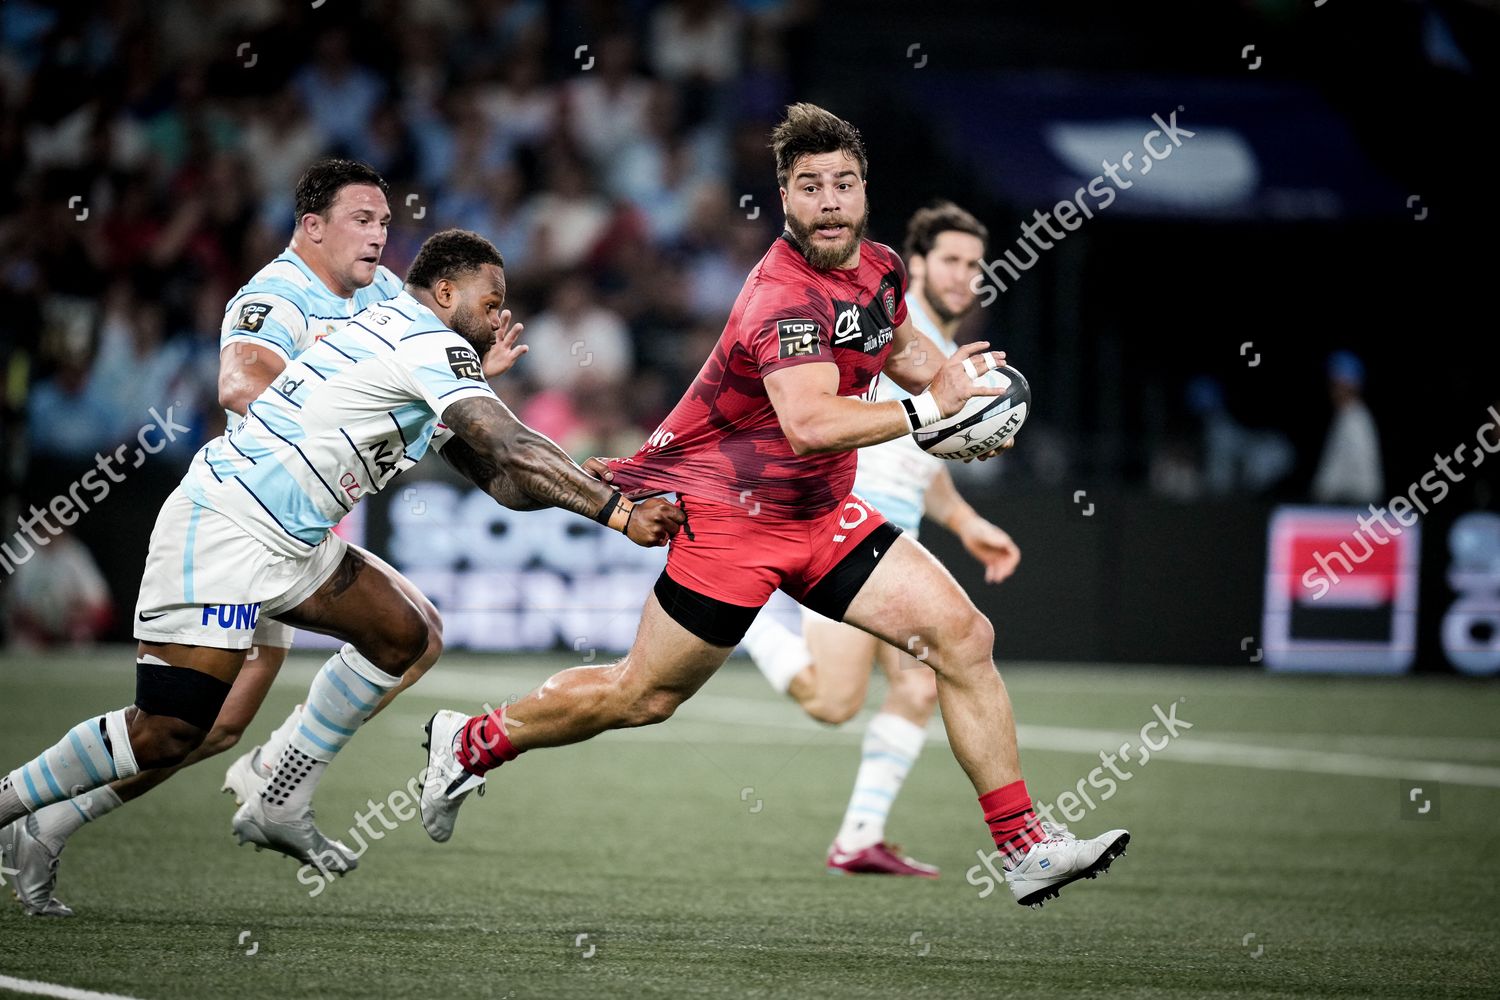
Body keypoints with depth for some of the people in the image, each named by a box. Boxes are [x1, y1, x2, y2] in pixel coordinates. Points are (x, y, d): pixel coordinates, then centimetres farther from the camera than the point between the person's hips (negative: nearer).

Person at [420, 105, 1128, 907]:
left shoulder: (879, 268, 1)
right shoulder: (785, 295, -27)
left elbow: (901, 346, 26)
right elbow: (811, 422, -43)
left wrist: (942, 370, 4)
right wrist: (928, 407, -37)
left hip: (822, 513, 8)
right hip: (732, 512, -8)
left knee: (964, 636, -6)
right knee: (642, 698, 3)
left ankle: (1023, 847, -3)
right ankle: (471, 741, 27)